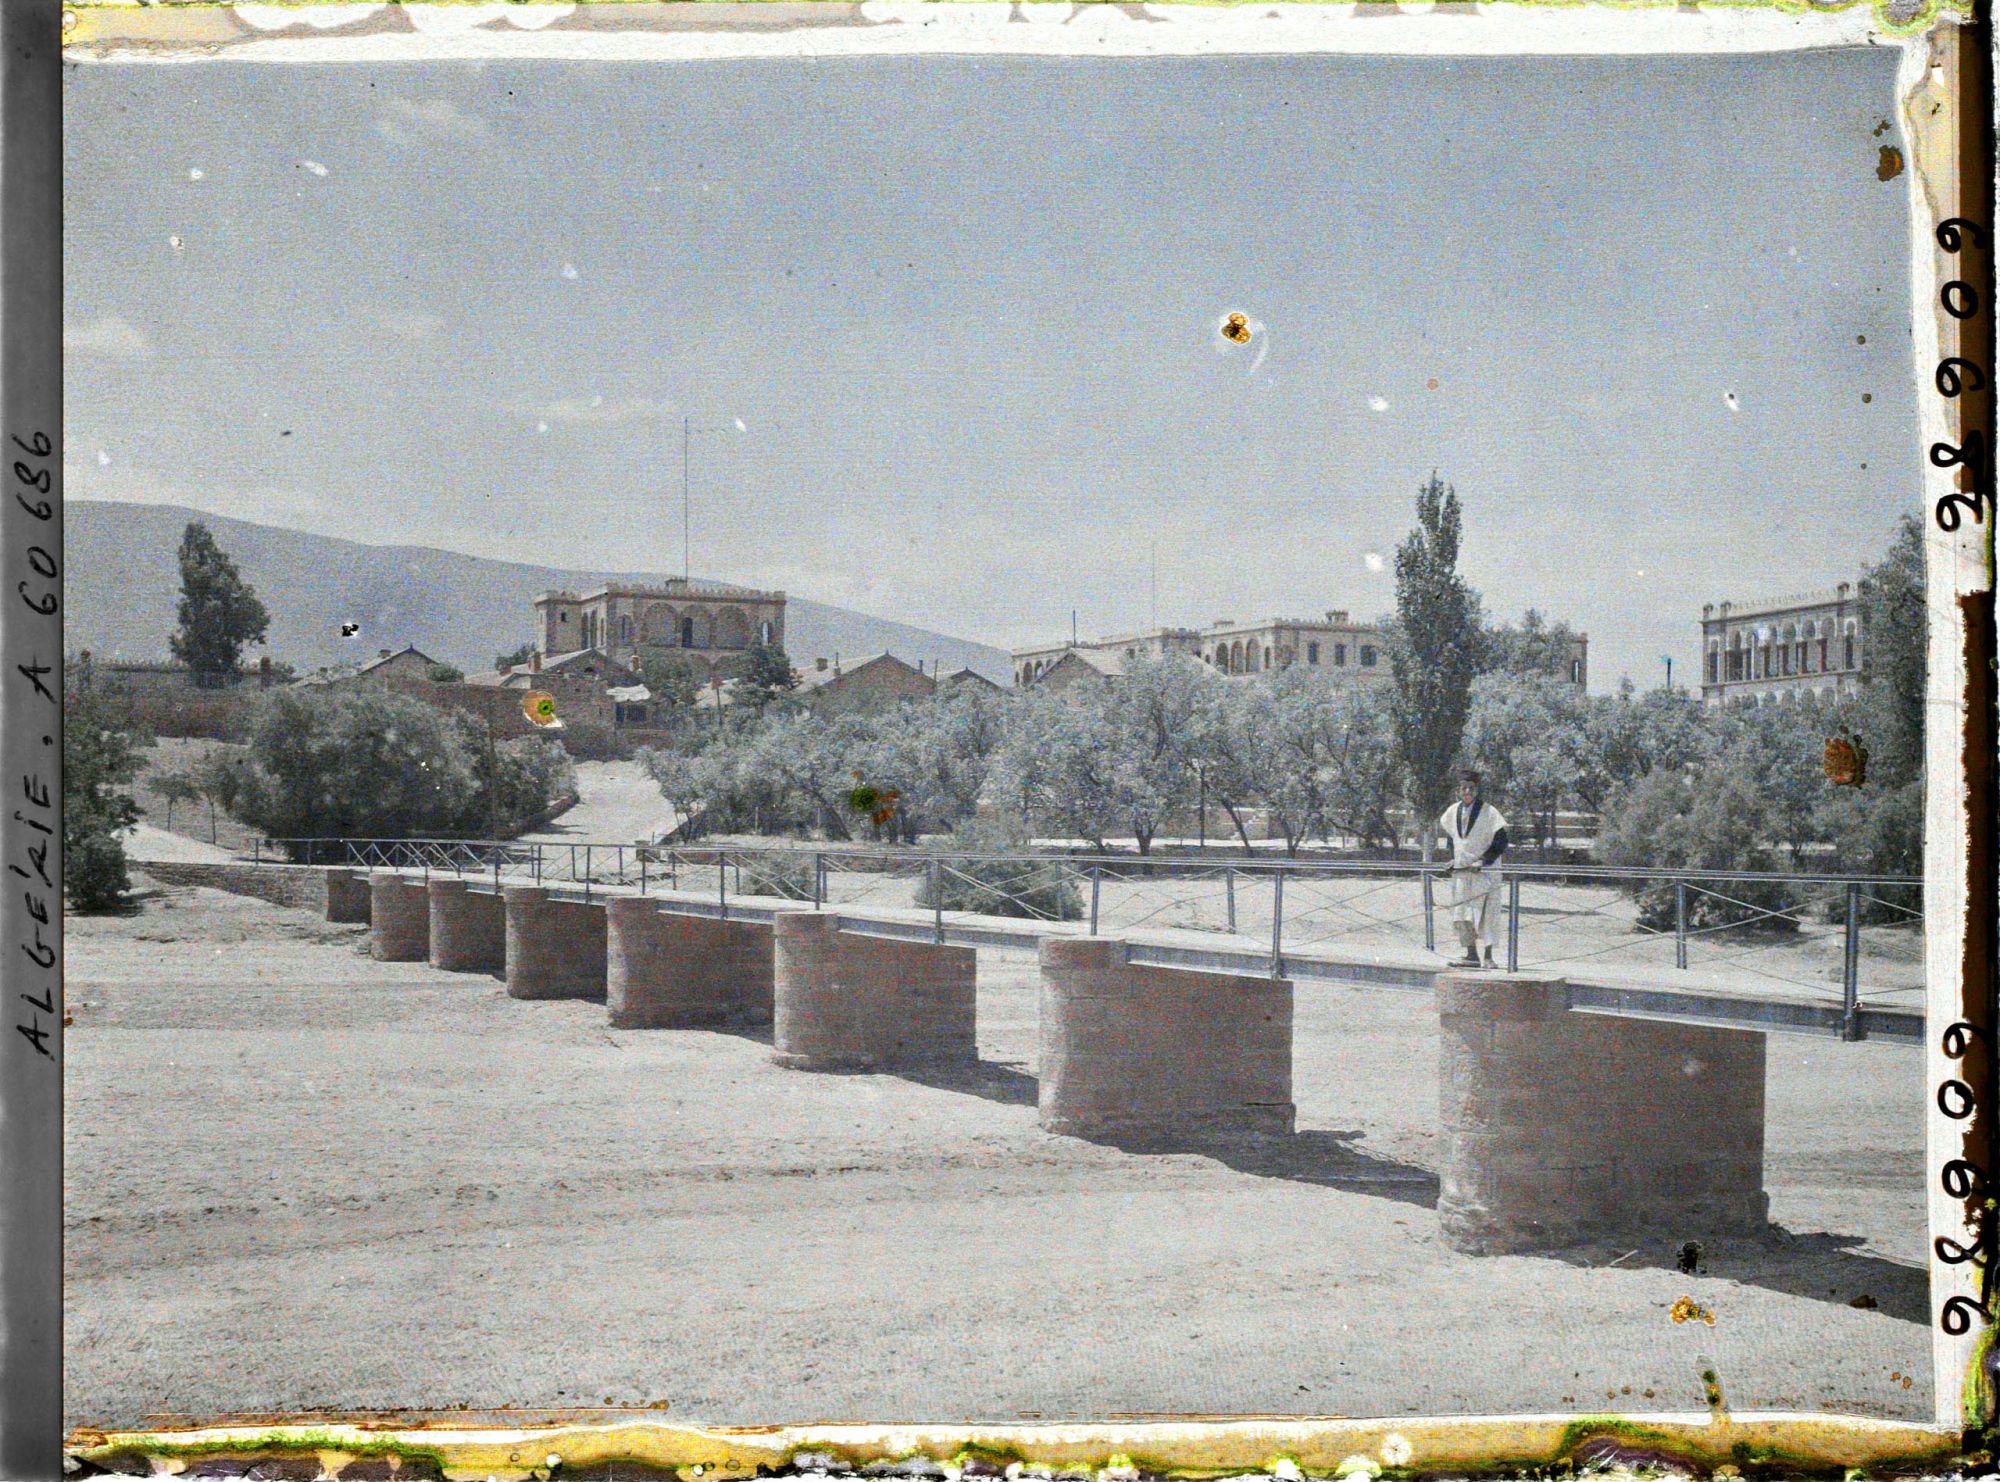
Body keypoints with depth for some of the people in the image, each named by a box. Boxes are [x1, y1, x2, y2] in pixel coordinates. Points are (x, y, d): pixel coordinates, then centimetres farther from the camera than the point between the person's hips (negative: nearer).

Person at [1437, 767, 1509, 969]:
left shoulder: (1489, 812, -10)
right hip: (1460, 871, 6)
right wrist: (1453, 858, 11)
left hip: (1483, 871, -5)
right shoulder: (1453, 812, 6)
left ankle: (1488, 957, -5)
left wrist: (1483, 862, -16)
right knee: (1461, 914, 3)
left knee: (1483, 913, -8)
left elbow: (1501, 842, -9)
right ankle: (1471, 955, 9)